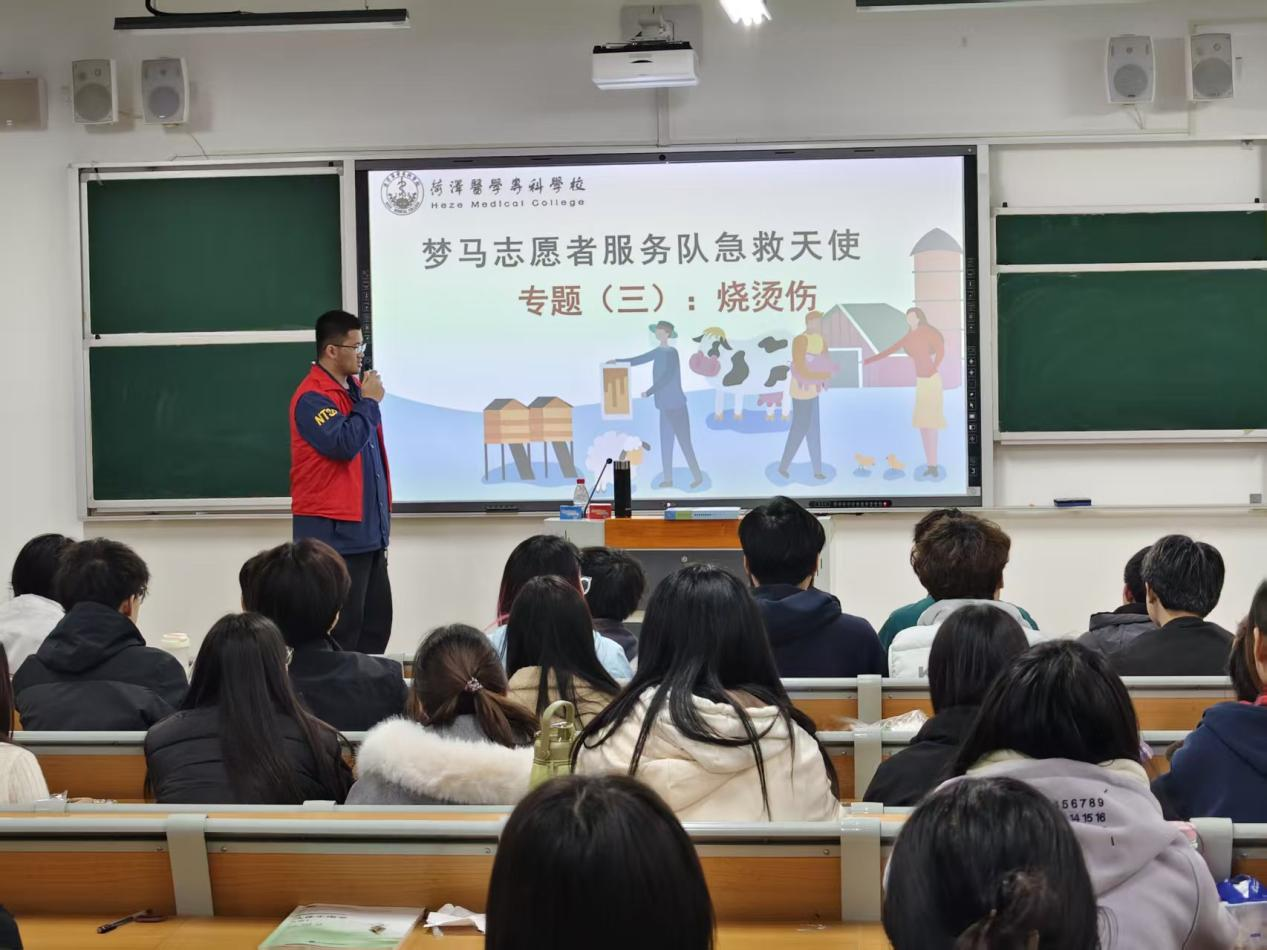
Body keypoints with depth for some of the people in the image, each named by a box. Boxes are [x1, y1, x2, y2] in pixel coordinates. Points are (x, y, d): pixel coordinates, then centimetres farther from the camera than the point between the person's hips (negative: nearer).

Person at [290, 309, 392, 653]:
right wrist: (369, 402, -15)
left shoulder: (354, 388, 14)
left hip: (368, 528, 9)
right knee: (341, 626, -6)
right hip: (333, 531, -9)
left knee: (377, 619, 11)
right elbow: (343, 445, -26)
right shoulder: (312, 398, -14)